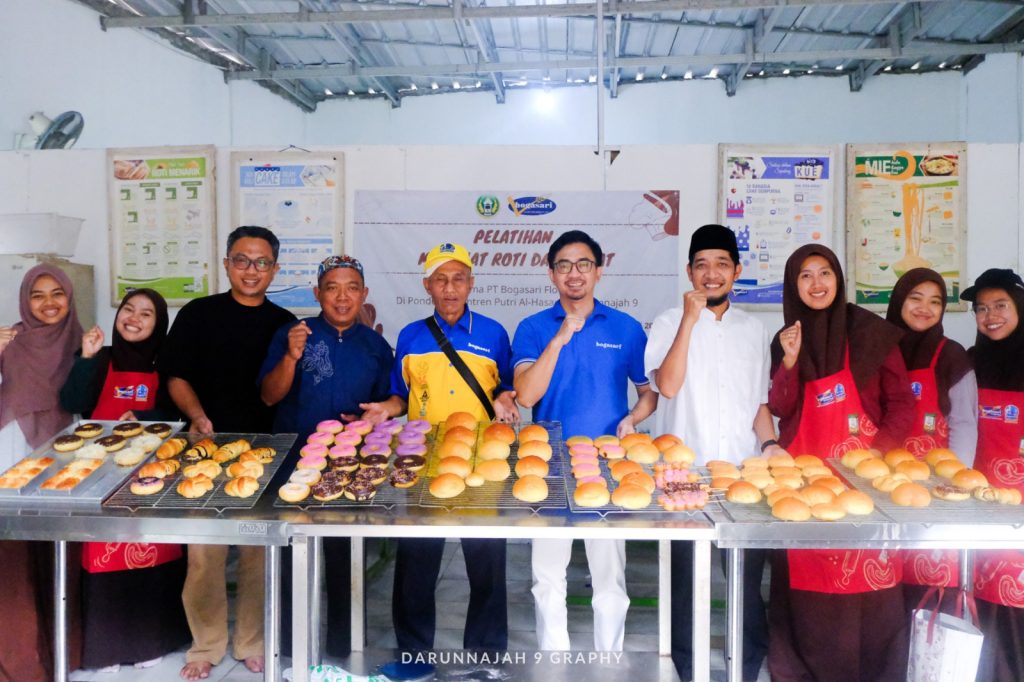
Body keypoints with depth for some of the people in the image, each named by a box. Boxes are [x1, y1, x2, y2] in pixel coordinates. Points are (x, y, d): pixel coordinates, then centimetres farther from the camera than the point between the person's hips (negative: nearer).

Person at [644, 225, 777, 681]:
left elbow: (760, 400, 17)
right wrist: (690, 319, -15)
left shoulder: (753, 330, 12)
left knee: (748, 576, 5)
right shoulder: (671, 322, 1)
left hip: (743, 471, 3)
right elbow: (667, 386, -13)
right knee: (687, 578, 6)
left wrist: (769, 443, 0)